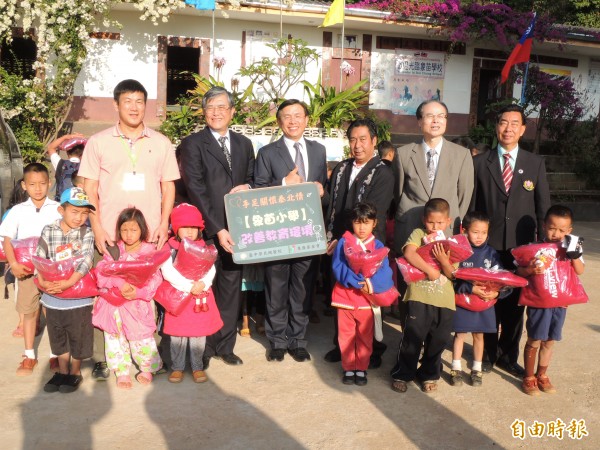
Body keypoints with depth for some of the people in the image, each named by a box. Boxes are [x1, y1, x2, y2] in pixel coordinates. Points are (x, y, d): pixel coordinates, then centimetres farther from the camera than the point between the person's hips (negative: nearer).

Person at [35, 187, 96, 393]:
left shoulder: (86, 233, -7)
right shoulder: (48, 231, 0)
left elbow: (86, 261, -17)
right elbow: (39, 258, -3)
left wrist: (69, 283, -28)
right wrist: (42, 282, -18)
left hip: (79, 297, -3)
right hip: (53, 297, 3)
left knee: (78, 337, 9)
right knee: (58, 337, 18)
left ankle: (75, 373, 29)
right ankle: (62, 372, 36)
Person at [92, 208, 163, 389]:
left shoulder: (149, 251, -5)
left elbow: (155, 279, -10)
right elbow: (102, 270, -12)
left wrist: (138, 292, -25)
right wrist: (119, 282, -27)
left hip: (138, 304, -2)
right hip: (114, 305, 3)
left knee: (141, 339, 6)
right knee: (115, 339, 10)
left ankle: (147, 369, 28)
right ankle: (121, 372, 26)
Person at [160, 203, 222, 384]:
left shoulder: (203, 248, 6)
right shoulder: (170, 248, -5)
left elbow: (211, 269, -2)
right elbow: (167, 272, -16)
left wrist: (203, 283, -22)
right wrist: (189, 286, -22)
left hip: (201, 296, 3)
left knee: (199, 334, 8)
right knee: (178, 335, 5)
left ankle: (197, 367, 19)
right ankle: (177, 367, 19)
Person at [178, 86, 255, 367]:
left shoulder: (244, 144, 14)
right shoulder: (193, 144, -2)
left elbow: (253, 180, 20)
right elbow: (196, 190, -10)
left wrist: (247, 187, -6)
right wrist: (217, 230, -16)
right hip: (206, 230, -4)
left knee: (231, 287, 8)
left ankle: (225, 346, 21)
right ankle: (203, 347, 17)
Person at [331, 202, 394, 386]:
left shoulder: (378, 246, -2)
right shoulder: (343, 242, -5)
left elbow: (384, 272, -12)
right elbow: (338, 267, -15)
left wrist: (371, 284, -30)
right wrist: (357, 282, -25)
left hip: (367, 299, 1)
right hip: (345, 297, -1)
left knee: (365, 336, 11)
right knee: (346, 336, 10)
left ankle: (361, 368, 27)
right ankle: (348, 368, 25)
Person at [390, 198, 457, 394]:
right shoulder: (418, 234, -1)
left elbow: (452, 273, 0)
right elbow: (409, 253, -21)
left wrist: (443, 260, -19)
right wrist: (430, 270, -20)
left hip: (444, 300, 3)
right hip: (419, 297, -3)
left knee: (438, 340, 11)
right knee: (412, 337, 1)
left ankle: (429, 375, 30)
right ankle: (402, 374, 18)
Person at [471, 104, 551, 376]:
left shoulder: (535, 163, 5)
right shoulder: (480, 163, 2)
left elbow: (543, 207, 6)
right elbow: (471, 205, 3)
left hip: (521, 247, 1)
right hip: (488, 244, -1)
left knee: (515, 303, 9)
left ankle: (508, 356, 26)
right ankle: (488, 353, 26)